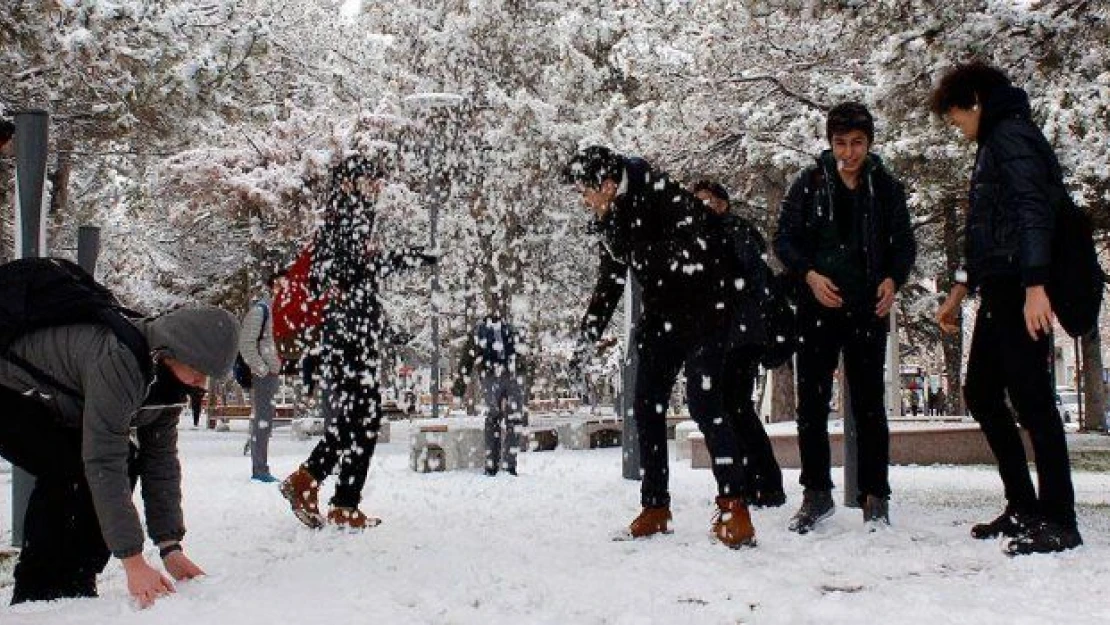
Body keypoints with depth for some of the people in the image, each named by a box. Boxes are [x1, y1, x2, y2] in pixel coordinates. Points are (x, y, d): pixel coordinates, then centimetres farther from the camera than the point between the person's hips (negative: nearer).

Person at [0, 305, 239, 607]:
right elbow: (103, 461, -40)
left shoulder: (169, 375, -10)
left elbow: (161, 457, -7)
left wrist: (170, 546, -12)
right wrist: (133, 561, -39)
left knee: (126, 462, -4)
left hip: (54, 410, 9)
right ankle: (34, 594, -15)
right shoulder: (119, 359, -38)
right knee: (69, 471, -28)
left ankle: (74, 584, 3)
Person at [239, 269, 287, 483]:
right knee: (262, 421, -6)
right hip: (262, 375, -9)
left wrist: (279, 369, 14)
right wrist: (262, 369, -16)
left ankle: (261, 468, 18)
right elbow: (246, 343, -15)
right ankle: (259, 469, -3)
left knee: (266, 422, 12)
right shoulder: (260, 308, -11)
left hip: (273, 374, 9)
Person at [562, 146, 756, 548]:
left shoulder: (661, 195, -19)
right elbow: (610, 282, 16)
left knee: (703, 401, -18)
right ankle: (655, 508, 15)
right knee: (646, 407, 6)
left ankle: (734, 508, -13)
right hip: (661, 316, 9)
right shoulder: (610, 221, 7)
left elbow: (700, 244, -28)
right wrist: (589, 333, 14)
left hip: (704, 308, -8)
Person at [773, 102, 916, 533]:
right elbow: (784, 239, 4)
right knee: (811, 402, 1)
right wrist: (809, 274, -12)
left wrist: (893, 279, -9)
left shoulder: (886, 187, 6)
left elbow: (904, 243, 10)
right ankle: (817, 493, 12)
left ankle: (874, 497, 8)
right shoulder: (810, 183, 3)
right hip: (818, 308, 0)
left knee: (869, 403, 1)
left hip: (867, 309, 0)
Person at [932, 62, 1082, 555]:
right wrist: (960, 292, 29)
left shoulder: (1011, 135, -6)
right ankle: (1023, 508, 18)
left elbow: (1033, 210, -20)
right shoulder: (993, 145, 24)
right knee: (981, 394, 13)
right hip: (1000, 292, 11)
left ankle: (1058, 520, -6)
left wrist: (1034, 285, -29)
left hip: (1021, 290, -11)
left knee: (1031, 398, -10)